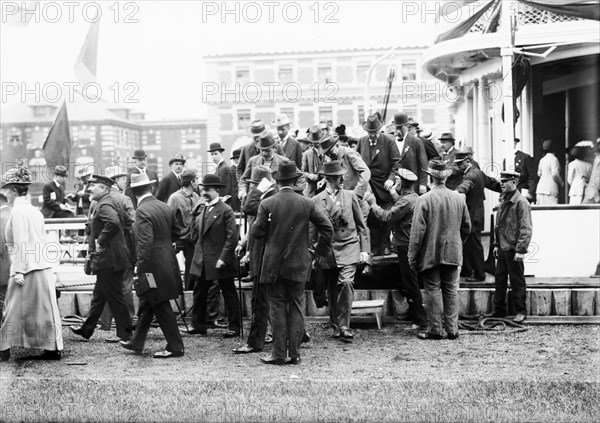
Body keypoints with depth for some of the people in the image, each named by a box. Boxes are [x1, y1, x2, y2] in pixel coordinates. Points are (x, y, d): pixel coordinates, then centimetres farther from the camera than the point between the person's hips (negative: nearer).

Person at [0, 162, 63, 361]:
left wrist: (19, 270, -18)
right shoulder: (34, 210, 13)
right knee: (44, 308, 11)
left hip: (27, 269, -8)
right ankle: (53, 349, 14)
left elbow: (21, 243, -18)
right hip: (43, 266, 8)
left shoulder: (18, 211, -12)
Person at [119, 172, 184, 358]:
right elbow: (175, 233, 14)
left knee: (161, 307, 1)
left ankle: (175, 347, 7)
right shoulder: (166, 207, 6)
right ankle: (137, 342, 30)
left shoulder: (142, 211, -18)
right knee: (147, 303, 19)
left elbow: (145, 242, -24)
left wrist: (140, 266, -20)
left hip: (153, 264, -8)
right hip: (167, 261, 8)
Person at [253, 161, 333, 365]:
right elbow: (327, 228, -2)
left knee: (278, 308, 3)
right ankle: (295, 353, 8)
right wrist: (319, 249, 11)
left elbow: (257, 232, -5)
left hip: (273, 265, -1)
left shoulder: (267, 204, -8)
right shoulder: (307, 204, -2)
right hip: (298, 265, 2)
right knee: (296, 308, 8)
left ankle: (279, 354, 4)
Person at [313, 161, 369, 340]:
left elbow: (361, 225, 8)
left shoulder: (350, 196, 6)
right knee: (332, 290, 7)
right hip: (327, 250, 1)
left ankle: (344, 326, -13)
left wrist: (364, 249, 3)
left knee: (346, 283, -18)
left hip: (348, 247, -1)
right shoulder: (316, 200, 4)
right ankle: (336, 327, 19)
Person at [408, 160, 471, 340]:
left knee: (433, 290, 2)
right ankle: (452, 329, 11)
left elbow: (418, 231, -14)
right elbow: (466, 227, 11)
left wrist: (412, 256, -7)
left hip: (430, 254, -4)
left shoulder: (424, 200, -13)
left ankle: (434, 330, 5)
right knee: (451, 290, 9)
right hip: (453, 254, 4)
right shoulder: (459, 198, 2)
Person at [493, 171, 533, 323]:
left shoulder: (521, 202, -14)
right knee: (500, 279, 12)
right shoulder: (504, 200, 13)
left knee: (517, 282, 1)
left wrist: (521, 249, -21)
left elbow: (526, 229, -17)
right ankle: (499, 311, 21)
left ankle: (521, 312, 11)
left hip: (513, 249, -8)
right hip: (502, 248, 8)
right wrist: (497, 245, 18)